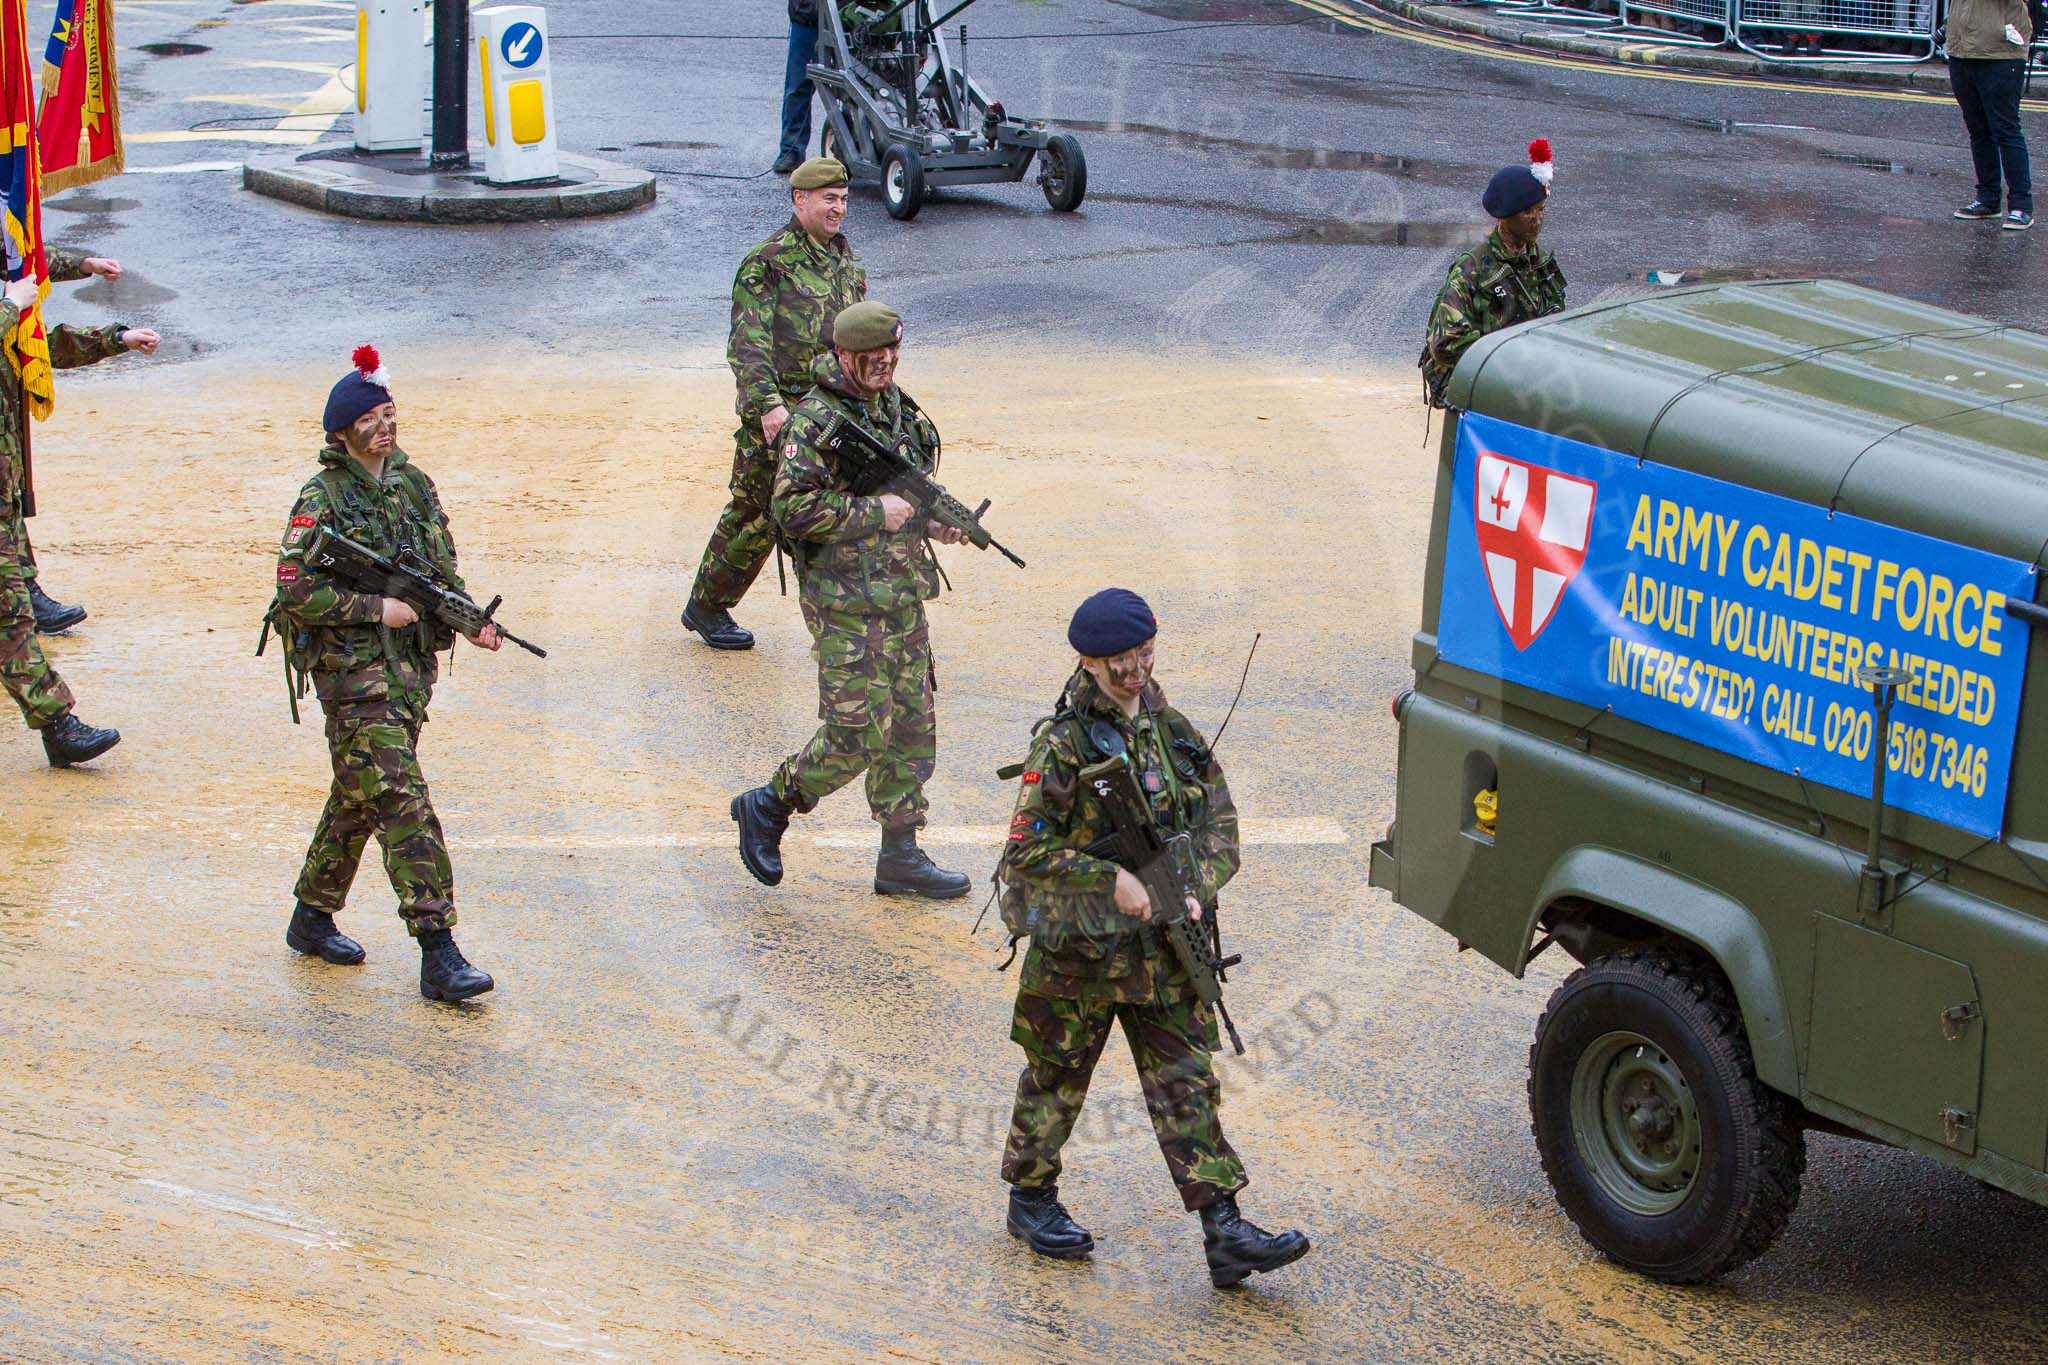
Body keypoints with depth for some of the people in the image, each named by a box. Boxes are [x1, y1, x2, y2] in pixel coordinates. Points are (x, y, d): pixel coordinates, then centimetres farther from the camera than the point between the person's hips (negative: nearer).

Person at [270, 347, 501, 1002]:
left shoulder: (414, 484, 10)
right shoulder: (322, 498, -11)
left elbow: (442, 568, 16)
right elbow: (297, 590, -16)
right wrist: (377, 608, -17)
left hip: (410, 664, 7)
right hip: (352, 670, -7)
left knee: (359, 799, 17)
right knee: (403, 802, -13)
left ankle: (313, 918, 32)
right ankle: (437, 953, -15)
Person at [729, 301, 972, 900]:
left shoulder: (898, 409, 11)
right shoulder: (815, 420, -15)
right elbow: (793, 509, -22)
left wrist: (930, 522, 4)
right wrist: (875, 513, -20)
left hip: (904, 597, 8)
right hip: (847, 604, -8)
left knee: (911, 729, 9)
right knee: (859, 734, -8)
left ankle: (900, 858, 16)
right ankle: (769, 806, 13)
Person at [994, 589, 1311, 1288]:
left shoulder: (1174, 731, 6)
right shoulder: (1064, 744, -13)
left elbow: (1219, 823, 11)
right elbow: (1027, 848, -15)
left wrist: (1199, 889, -6)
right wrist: (1111, 881, -20)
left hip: (1162, 947, 5)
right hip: (1077, 949, -5)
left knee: (1188, 1084, 2)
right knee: (1057, 1078, 10)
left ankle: (1224, 1231, -1)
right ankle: (1032, 1199, 30)